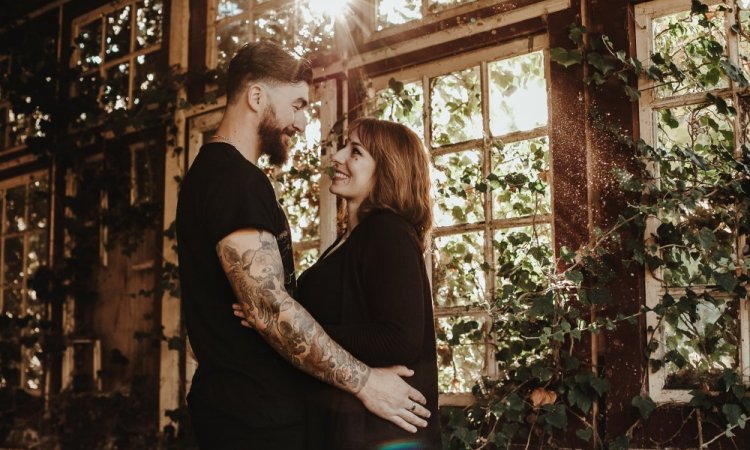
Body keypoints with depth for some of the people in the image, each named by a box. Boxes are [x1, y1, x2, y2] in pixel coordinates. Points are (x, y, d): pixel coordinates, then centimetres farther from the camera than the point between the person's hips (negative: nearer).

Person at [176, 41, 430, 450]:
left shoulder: (215, 173, 16)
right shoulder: (234, 179, -18)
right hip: (254, 416, -10)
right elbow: (269, 309, -26)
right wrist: (363, 381, -21)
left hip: (246, 405, 10)